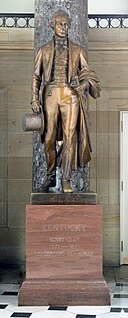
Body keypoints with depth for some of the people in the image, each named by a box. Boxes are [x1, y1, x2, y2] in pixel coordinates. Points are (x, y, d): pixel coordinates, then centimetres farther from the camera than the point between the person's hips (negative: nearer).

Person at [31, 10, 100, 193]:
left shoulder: (77, 50, 13)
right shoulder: (44, 50, 14)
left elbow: (87, 73, 14)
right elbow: (36, 76, 11)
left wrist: (86, 83, -9)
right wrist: (34, 99, 0)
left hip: (70, 95, -1)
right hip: (50, 94, 1)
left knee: (69, 137, -8)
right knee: (49, 138, 0)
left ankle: (66, 179, -5)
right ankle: (51, 177, 12)